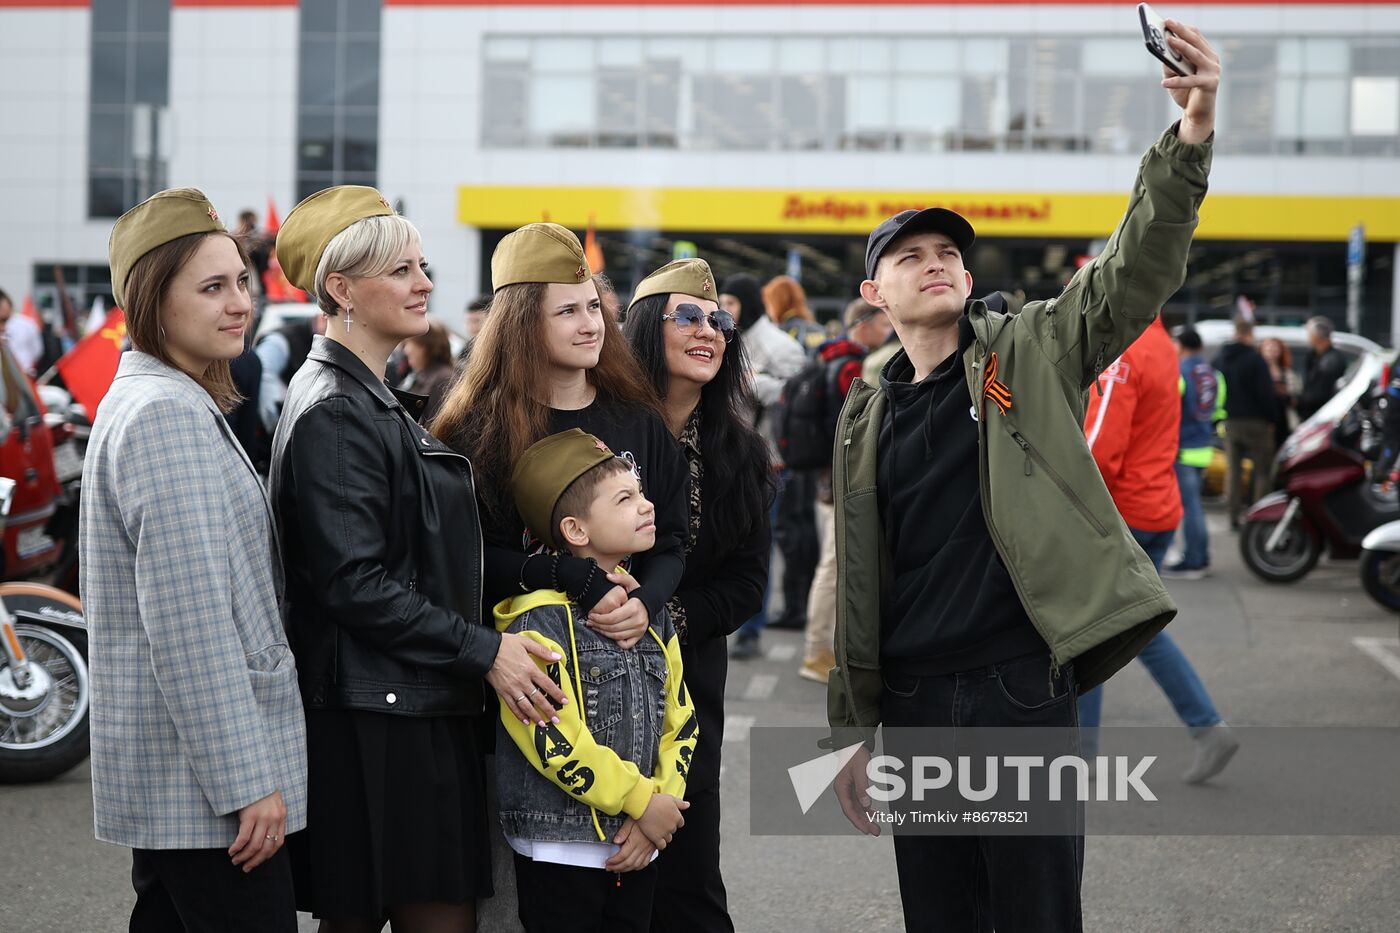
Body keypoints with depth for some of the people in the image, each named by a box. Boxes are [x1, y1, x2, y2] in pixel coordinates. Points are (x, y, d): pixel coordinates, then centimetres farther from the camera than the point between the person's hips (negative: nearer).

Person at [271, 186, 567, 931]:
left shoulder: (370, 401, 19)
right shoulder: (335, 413, -14)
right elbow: (353, 584, -20)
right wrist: (483, 651, -18)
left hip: (418, 708, 10)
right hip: (376, 720, -10)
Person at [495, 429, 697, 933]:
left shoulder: (653, 617, 9)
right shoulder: (540, 621, -14)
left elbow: (680, 724, 10)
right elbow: (553, 738, -21)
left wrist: (657, 810, -4)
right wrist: (642, 802, -15)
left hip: (637, 851, 7)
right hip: (558, 852, -7)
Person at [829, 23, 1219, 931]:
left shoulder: (1032, 352, 3)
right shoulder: (867, 414, 11)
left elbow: (1138, 271, -12)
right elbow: (856, 576, 13)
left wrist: (1191, 137, -27)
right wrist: (852, 726, 11)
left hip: (1022, 686, -3)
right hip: (914, 702, 3)